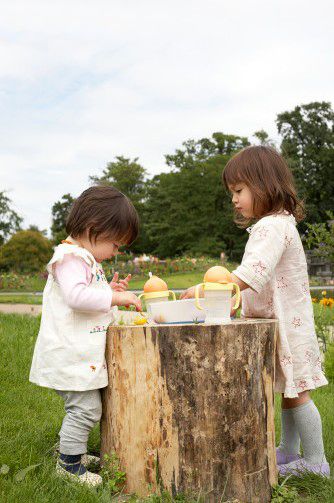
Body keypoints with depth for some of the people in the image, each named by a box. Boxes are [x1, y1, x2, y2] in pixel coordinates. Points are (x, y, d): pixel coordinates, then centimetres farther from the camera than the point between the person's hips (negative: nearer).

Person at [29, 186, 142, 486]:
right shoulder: (70, 258, -16)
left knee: (84, 407, 19)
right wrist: (114, 297, -26)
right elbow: (76, 296, -31)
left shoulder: (87, 260, 18)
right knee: (86, 408, -5)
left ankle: (72, 451, 35)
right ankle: (69, 464, 9)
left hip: (83, 354, 11)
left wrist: (110, 291, 11)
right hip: (70, 355, -11)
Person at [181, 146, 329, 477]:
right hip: (275, 323, 10)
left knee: (296, 392, -1)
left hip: (288, 323, -10)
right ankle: (288, 452, 30)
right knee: (288, 392, 18)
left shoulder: (273, 226, -19)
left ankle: (315, 462, 11)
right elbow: (257, 279, 18)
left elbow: (253, 274, -32)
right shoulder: (270, 225, 16)